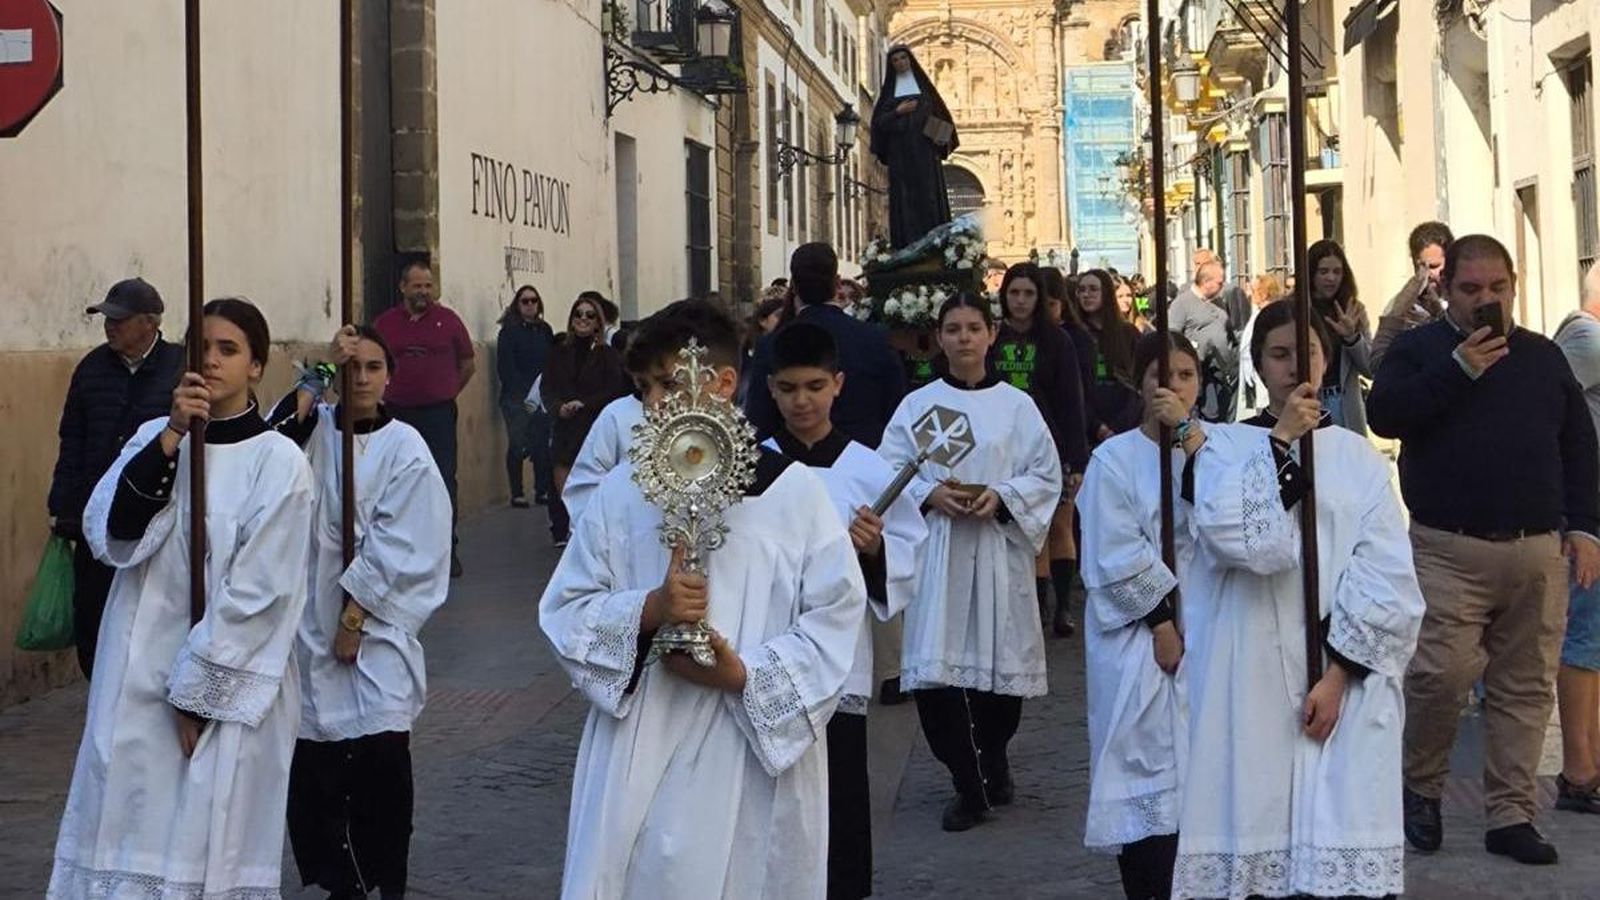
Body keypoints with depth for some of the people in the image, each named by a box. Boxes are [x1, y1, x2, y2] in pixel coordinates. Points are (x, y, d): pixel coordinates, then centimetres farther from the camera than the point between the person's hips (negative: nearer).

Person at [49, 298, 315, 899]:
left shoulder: (279, 461, -6)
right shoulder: (155, 437, 8)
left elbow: (260, 592, -10)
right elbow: (110, 532, -8)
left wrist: (197, 691, -10)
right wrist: (172, 437, -16)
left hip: (227, 686, -4)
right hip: (138, 676, 4)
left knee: (208, 851, -1)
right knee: (129, 834, 5)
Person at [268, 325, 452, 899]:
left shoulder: (404, 447, -2)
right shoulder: (314, 430, 6)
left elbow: (399, 548, -5)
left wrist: (358, 615, -8)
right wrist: (319, 375, -22)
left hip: (376, 627, -3)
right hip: (312, 623, 3)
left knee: (381, 759, -10)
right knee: (313, 764, 3)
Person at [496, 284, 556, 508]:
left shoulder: (544, 330, 12)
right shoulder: (509, 331, -2)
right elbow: (505, 366, -8)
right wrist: (525, 393, -12)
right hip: (517, 399, -4)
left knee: (543, 445, 1)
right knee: (517, 445, -3)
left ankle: (543, 490, 8)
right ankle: (517, 493, 1)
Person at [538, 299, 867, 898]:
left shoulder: (794, 492, -2)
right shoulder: (621, 492, 5)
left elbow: (835, 617, -4)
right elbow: (564, 609, 5)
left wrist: (745, 675, -16)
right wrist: (646, 611, -14)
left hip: (757, 759, -2)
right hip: (637, 760, 2)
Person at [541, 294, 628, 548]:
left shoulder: (607, 355, 0)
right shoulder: (560, 351, 9)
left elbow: (615, 390, -6)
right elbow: (546, 386, 6)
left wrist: (583, 404, -14)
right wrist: (558, 406, -12)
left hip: (594, 428, -3)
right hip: (565, 427, 3)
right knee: (563, 486, -6)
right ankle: (561, 530, 3)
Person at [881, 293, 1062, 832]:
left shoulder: (1017, 406, 6)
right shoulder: (918, 405, 7)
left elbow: (1046, 476, 4)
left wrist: (1002, 497, -12)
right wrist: (929, 494, -12)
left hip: (999, 551, 0)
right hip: (936, 551, 0)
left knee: (1000, 666, 3)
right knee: (936, 671, -8)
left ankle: (990, 765, 30)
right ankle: (972, 785, 6)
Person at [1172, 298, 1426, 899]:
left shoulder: (1360, 458, 10)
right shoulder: (1224, 446, 7)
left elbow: (1387, 580, 1)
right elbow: (1235, 538, -13)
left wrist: (1340, 673, -9)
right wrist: (1279, 441, -11)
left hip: (1345, 687, 1)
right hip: (1251, 679, -1)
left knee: (1341, 833, -7)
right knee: (1257, 818, -4)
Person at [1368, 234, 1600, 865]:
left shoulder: (1543, 357, 16)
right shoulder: (1420, 349, 6)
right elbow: (1383, 415, -12)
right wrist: (1458, 369, -16)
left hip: (1537, 550, 4)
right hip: (1449, 549, -3)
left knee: (1525, 687, 3)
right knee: (1442, 673, -12)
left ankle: (1511, 816, 11)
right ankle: (1421, 789, 12)